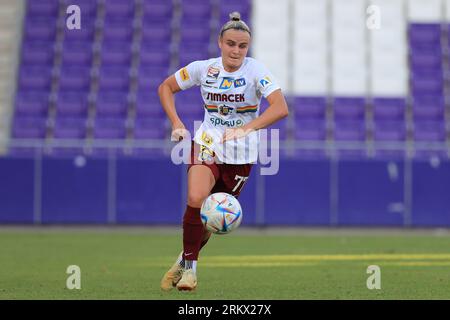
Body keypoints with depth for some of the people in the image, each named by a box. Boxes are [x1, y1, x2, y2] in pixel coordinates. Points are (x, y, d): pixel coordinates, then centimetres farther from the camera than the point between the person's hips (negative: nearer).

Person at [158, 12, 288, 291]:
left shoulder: (256, 71, -13)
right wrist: (177, 123, -3)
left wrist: (246, 129, -34)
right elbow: (166, 87, 10)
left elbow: (281, 108, -25)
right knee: (196, 199, -26)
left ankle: (185, 261, 32)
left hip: (241, 154, 0)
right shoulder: (203, 69, -5)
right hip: (207, 145, 0)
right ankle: (189, 267, -11)